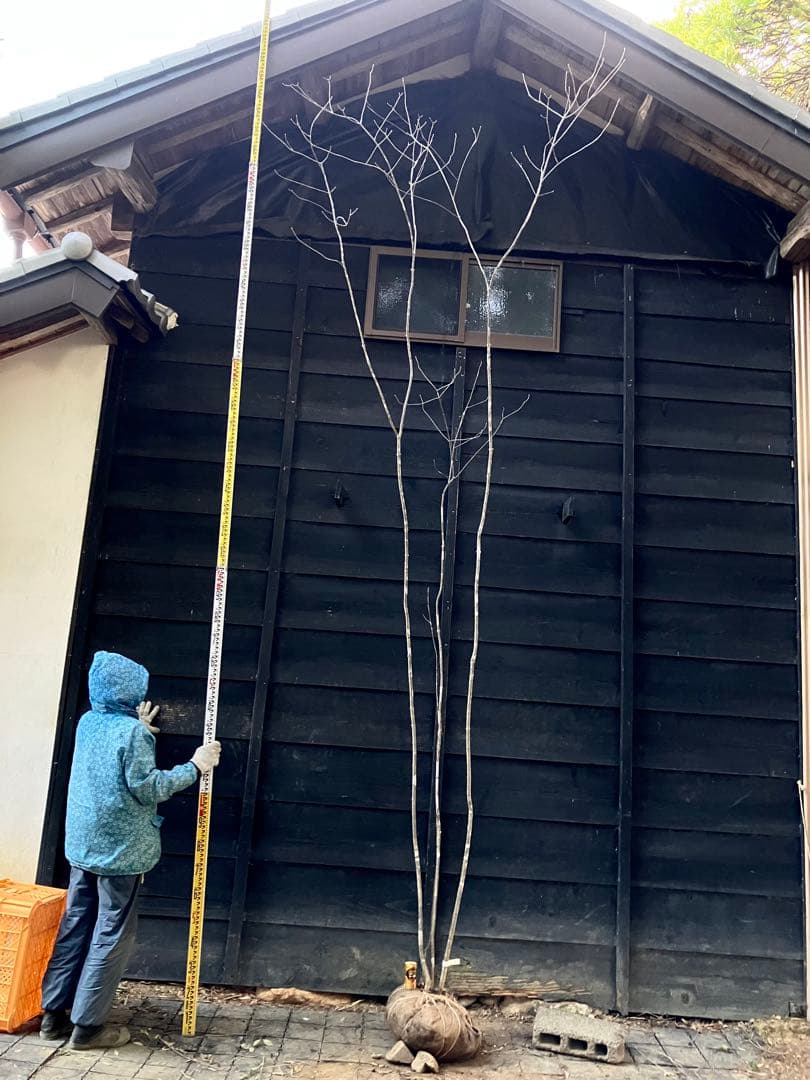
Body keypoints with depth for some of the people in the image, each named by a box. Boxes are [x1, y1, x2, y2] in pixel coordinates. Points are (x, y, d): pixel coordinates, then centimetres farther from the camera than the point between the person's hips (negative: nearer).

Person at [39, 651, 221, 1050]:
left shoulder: (87, 722, 5)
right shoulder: (132, 732, -18)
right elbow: (147, 788, -17)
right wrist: (195, 766, -10)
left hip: (83, 843, 7)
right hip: (119, 848, -7)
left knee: (75, 925, 15)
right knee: (111, 933, 2)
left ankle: (55, 1013, 22)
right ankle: (87, 1025, 8)